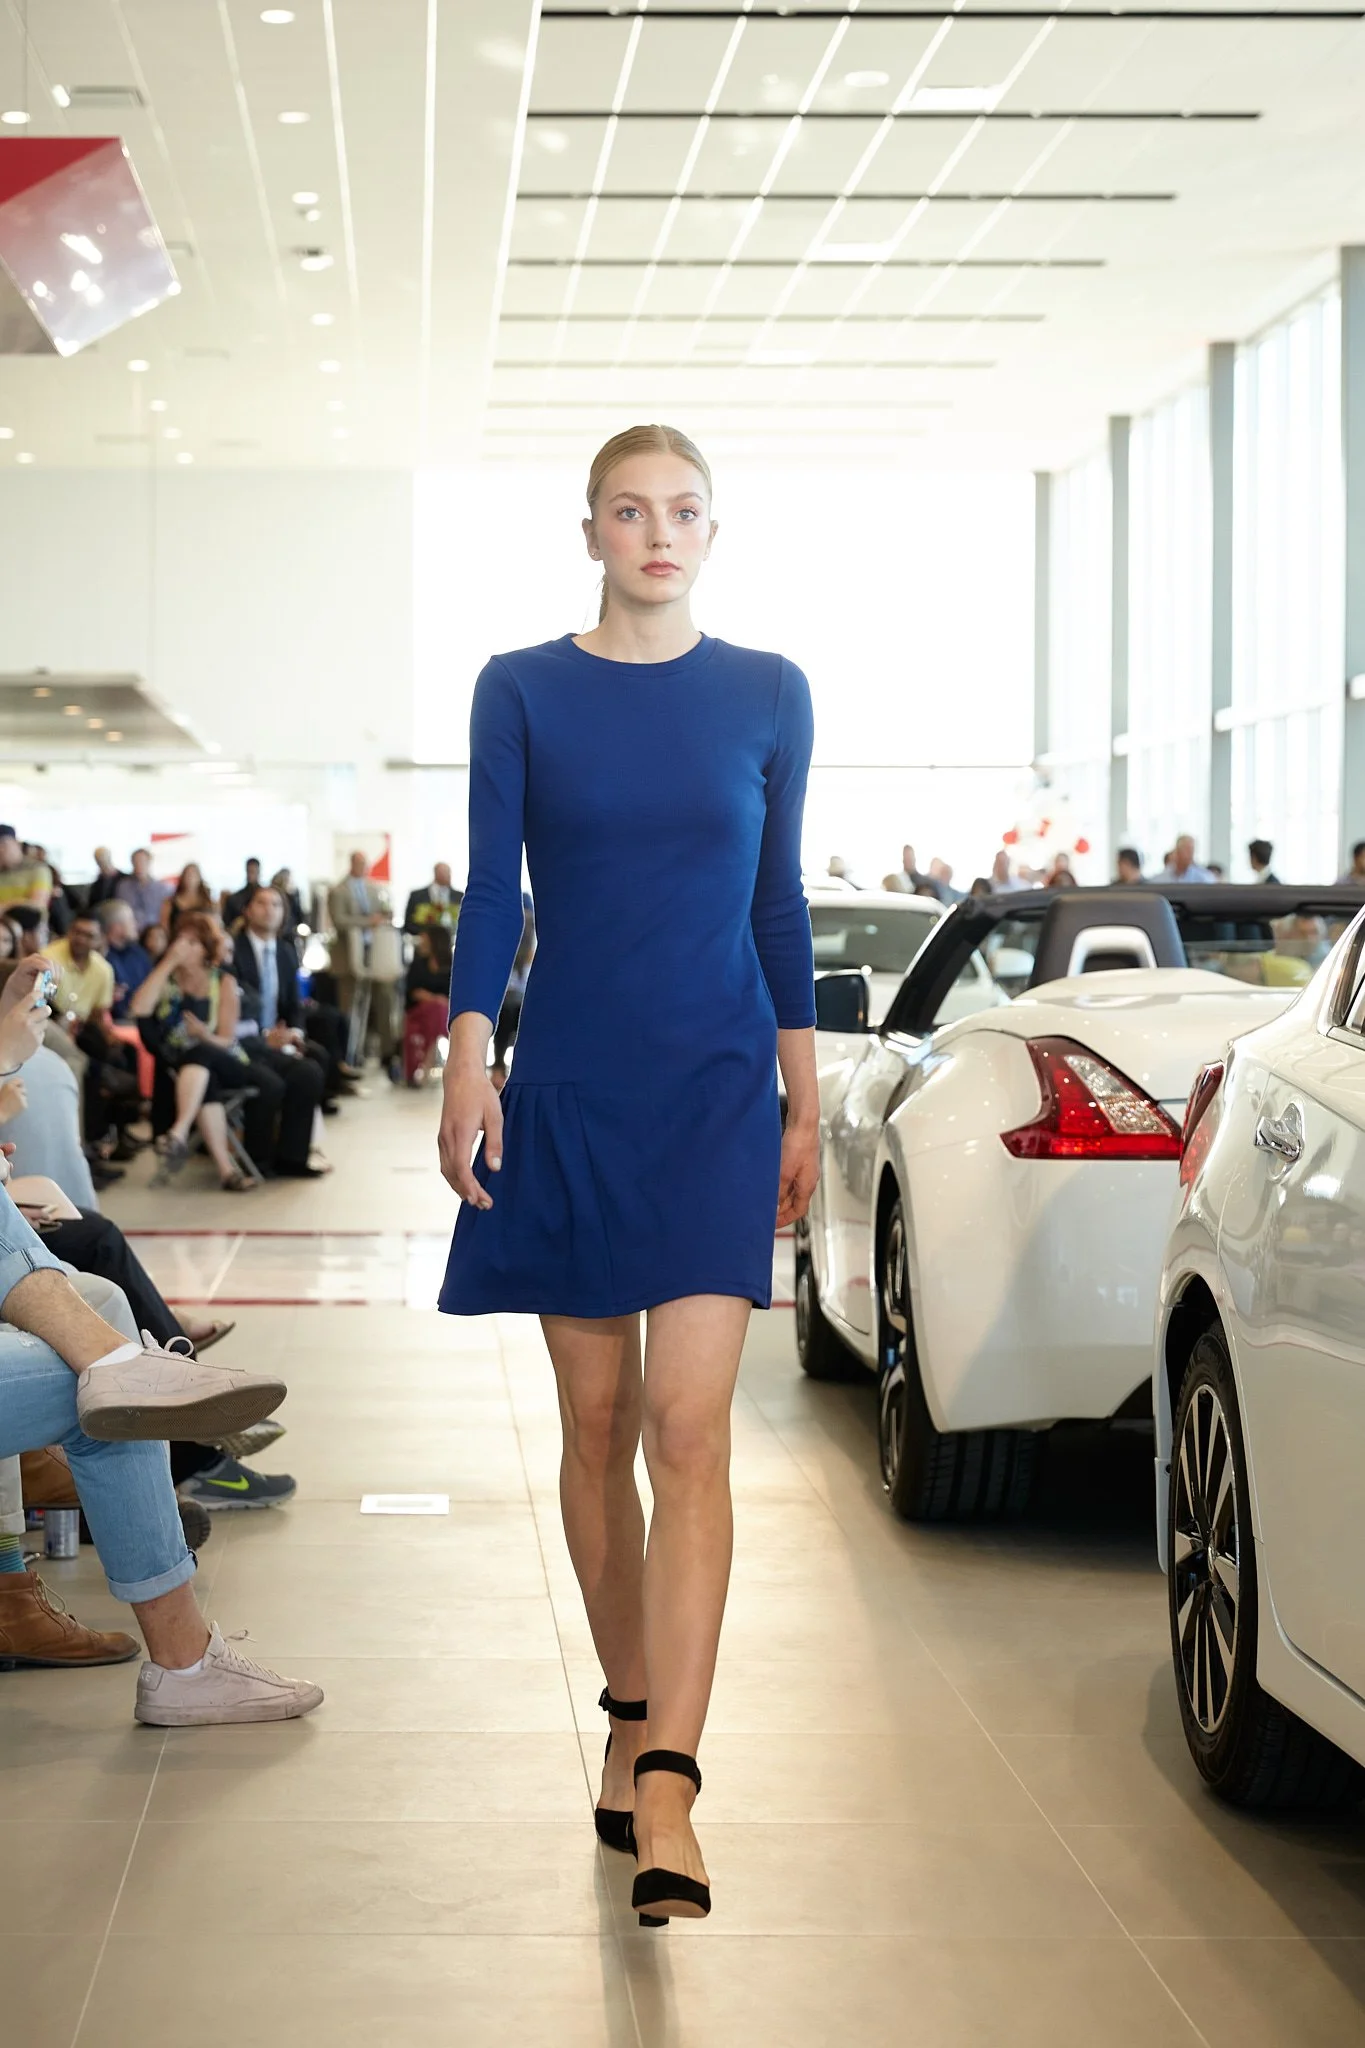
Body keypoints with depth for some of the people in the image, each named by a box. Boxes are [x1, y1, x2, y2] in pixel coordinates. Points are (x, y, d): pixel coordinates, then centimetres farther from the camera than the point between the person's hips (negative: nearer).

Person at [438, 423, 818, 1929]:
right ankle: (630, 1712, 25)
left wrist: (804, 1100, 9)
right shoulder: (522, 691, 3)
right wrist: (467, 1069, -10)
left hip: (717, 1085, -1)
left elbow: (779, 902, 9)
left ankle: (665, 1790, -16)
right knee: (596, 1422, 8)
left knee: (689, 1424, -11)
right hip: (569, 1086, 1)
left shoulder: (767, 695, 5)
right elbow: (490, 892, 0)